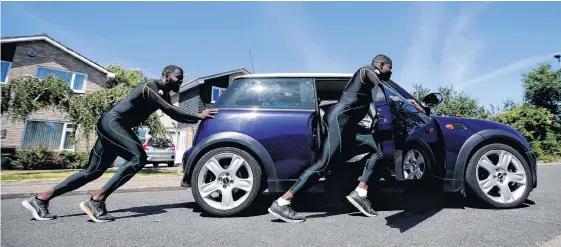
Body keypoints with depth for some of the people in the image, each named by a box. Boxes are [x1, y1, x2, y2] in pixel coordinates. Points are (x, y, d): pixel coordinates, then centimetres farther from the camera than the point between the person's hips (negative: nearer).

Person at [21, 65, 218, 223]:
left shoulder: (163, 95, 14)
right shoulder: (151, 87, -14)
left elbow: (173, 114, 14)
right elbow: (171, 111, -25)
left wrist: (197, 117, 7)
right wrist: (198, 117, -22)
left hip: (115, 126, 10)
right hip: (112, 122, -10)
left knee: (93, 171, 9)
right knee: (138, 157, -25)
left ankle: (40, 199, 16)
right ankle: (96, 202, -22)